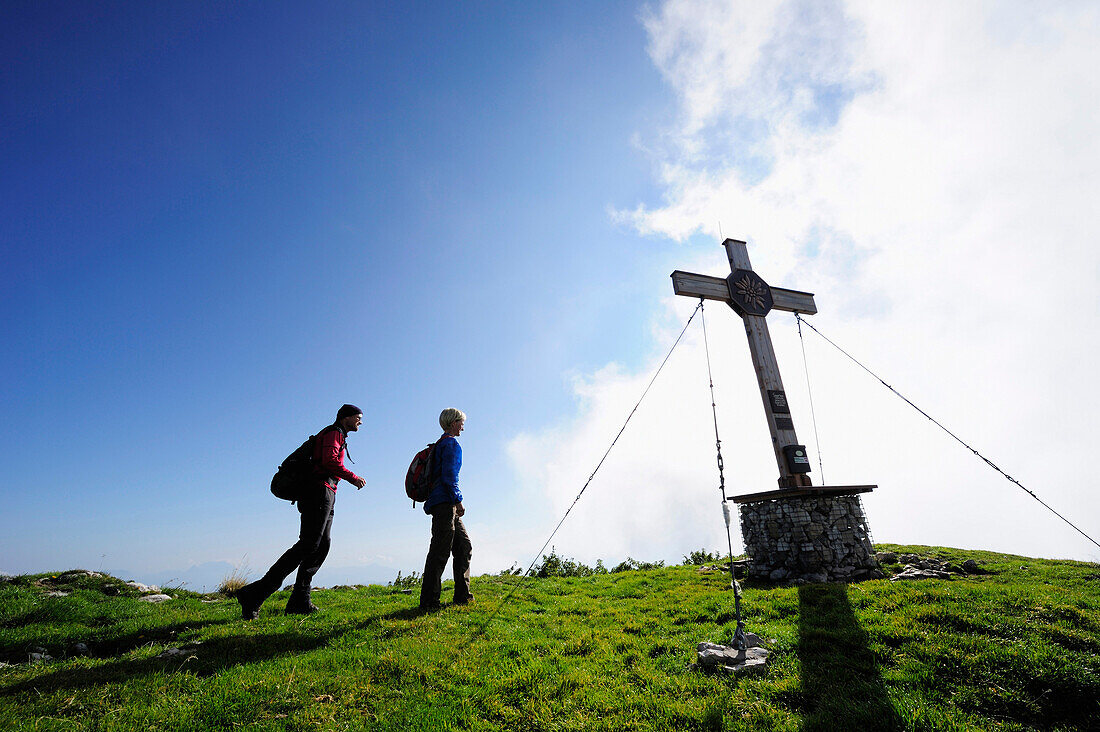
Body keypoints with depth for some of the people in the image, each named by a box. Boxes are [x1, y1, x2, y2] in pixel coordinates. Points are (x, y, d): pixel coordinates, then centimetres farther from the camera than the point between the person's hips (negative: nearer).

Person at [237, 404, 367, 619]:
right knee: (308, 544, -16)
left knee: (322, 545, 2)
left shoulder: (339, 437, 28)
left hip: (326, 496, 10)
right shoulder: (334, 433, -1)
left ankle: (299, 602, -1)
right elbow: (329, 461, -17)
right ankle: (255, 594, -17)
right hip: (321, 491, -10)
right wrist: (353, 478, -11)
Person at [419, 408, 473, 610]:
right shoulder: (451, 443, -8)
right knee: (440, 551, -8)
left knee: (464, 547, 12)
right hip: (444, 502, -10)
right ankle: (428, 601, -3)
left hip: (446, 505, 10)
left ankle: (462, 595, 16)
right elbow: (448, 475, -17)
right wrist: (458, 500, -16)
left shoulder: (441, 444, 22)